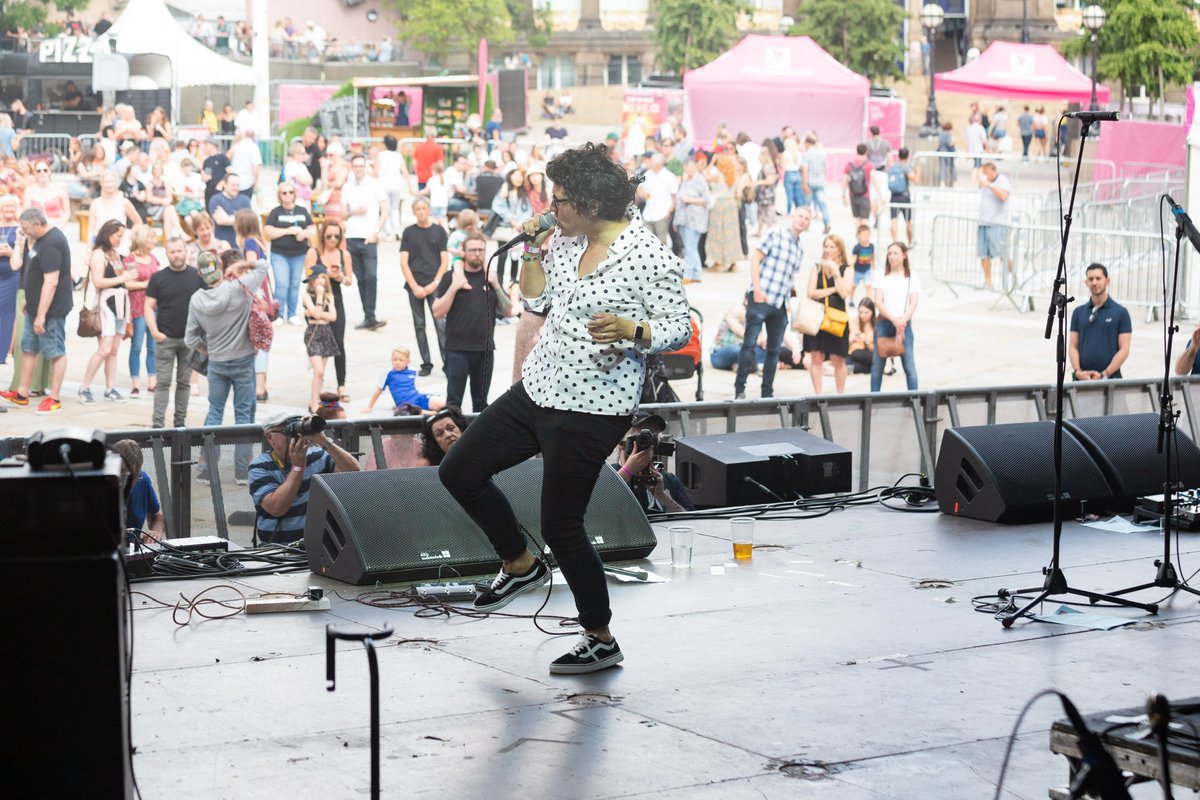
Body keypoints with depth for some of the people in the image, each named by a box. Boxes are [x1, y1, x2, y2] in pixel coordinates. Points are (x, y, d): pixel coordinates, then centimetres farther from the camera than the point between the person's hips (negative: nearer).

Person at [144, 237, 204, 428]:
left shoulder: (198, 276, 4)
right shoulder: (158, 278, 1)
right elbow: (149, 306, 1)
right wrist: (154, 331, -11)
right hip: (165, 339, -2)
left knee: (184, 382, 8)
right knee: (163, 382, -4)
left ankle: (180, 421, 15)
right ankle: (158, 422, -3)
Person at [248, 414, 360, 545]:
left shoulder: (318, 456, 8)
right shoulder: (259, 468, -1)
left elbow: (353, 471, -7)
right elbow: (276, 508, -16)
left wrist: (325, 442, -16)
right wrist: (298, 466, -15)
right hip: (279, 548, -3)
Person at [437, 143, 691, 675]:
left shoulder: (649, 257, -17)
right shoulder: (567, 241, 6)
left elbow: (681, 330, -15)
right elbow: (536, 299, 18)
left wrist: (629, 330, -32)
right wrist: (532, 251, 3)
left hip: (592, 411, -8)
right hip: (538, 391, 9)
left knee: (560, 525, -3)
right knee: (459, 471, 10)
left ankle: (601, 641, 15)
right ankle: (521, 565, 31)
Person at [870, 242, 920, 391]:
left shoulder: (912, 278, 4)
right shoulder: (882, 277, 6)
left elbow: (913, 304, -2)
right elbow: (878, 302, -2)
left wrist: (902, 322, -16)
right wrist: (894, 320, -16)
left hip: (904, 324, -1)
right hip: (883, 323, 1)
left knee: (909, 366, -6)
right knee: (877, 364, 4)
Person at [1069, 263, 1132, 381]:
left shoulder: (1121, 312, 2)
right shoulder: (1078, 312, 12)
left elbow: (1124, 349, -2)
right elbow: (1073, 346, 10)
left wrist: (1104, 375, -12)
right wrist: (1077, 371, -8)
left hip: (1110, 379, -3)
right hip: (1081, 379, 3)